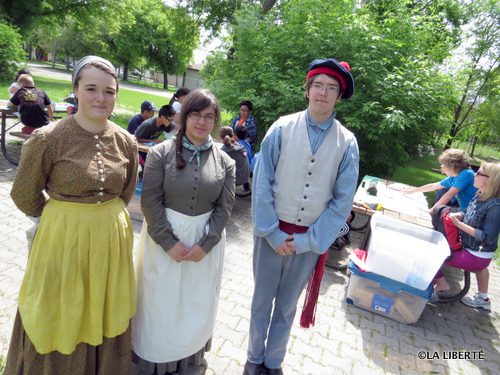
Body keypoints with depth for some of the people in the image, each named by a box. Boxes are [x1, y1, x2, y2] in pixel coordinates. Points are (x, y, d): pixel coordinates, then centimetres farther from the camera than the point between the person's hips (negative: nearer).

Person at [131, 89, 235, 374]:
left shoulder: (225, 162, -1)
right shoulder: (161, 153, -8)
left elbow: (224, 207, -2)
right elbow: (150, 201, -10)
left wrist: (205, 244, -11)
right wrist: (169, 242, -14)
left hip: (205, 241, 2)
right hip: (164, 238, -2)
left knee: (197, 301, 17)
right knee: (162, 300, 13)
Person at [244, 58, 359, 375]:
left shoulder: (348, 143, -4)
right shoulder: (282, 128, -6)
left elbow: (342, 200, -4)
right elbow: (261, 183, -6)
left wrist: (308, 240, -9)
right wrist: (272, 233, -10)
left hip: (311, 239, 1)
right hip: (272, 233, 0)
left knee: (287, 305, 18)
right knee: (262, 299, 16)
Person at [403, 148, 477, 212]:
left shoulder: (466, 174, -19)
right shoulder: (452, 179, 5)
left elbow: (449, 195, -24)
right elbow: (433, 186, 18)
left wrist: (433, 209, -20)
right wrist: (414, 190, 24)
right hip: (465, 210, 8)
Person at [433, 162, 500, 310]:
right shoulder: (480, 195, -4)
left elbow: (488, 237, -28)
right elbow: (468, 213, 11)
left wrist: (459, 224, -28)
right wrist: (457, 215, -11)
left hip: (476, 257, -8)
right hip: (478, 253, 8)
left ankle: (442, 284, 16)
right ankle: (483, 299, 59)